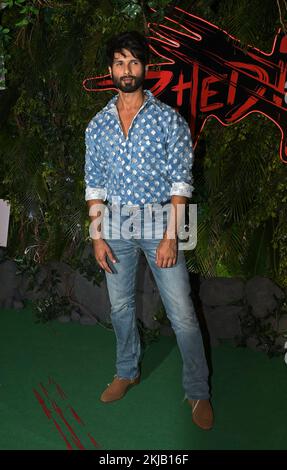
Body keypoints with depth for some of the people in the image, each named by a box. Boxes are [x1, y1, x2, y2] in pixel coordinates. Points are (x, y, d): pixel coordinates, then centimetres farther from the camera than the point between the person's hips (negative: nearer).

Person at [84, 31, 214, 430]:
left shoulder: (169, 119, -5)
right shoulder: (98, 125, 6)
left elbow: (180, 181, -8)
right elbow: (94, 184, 8)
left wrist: (170, 236, -14)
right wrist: (97, 236, 0)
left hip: (159, 221, -3)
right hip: (115, 223, 4)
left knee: (182, 313, -3)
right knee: (120, 306, 15)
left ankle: (198, 391, 13)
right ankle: (128, 372, 36)